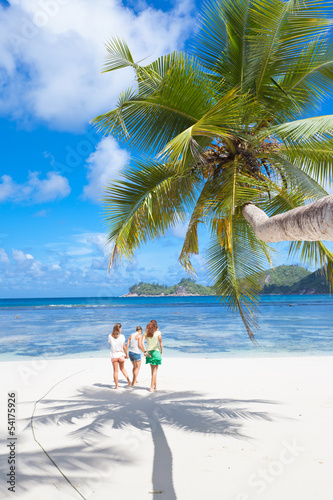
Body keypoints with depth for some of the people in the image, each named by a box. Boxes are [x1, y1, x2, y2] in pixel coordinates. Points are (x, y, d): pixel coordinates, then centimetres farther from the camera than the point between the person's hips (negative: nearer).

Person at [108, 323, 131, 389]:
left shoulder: (110, 336, -5)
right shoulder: (121, 336, -10)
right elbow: (124, 347, -7)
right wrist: (126, 354, 4)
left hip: (114, 355, 0)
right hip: (121, 354, 0)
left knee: (115, 371, 7)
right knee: (122, 368, 21)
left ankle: (116, 386, 9)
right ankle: (128, 378, 3)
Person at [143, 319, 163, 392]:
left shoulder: (146, 332, 3)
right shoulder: (158, 332, -7)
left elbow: (142, 343, -7)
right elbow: (160, 344, -7)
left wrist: (145, 352, -6)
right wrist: (161, 352, 4)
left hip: (149, 352, 4)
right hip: (156, 351, -4)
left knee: (153, 370, 16)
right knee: (155, 370, 3)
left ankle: (155, 386, 25)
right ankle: (152, 387, -1)